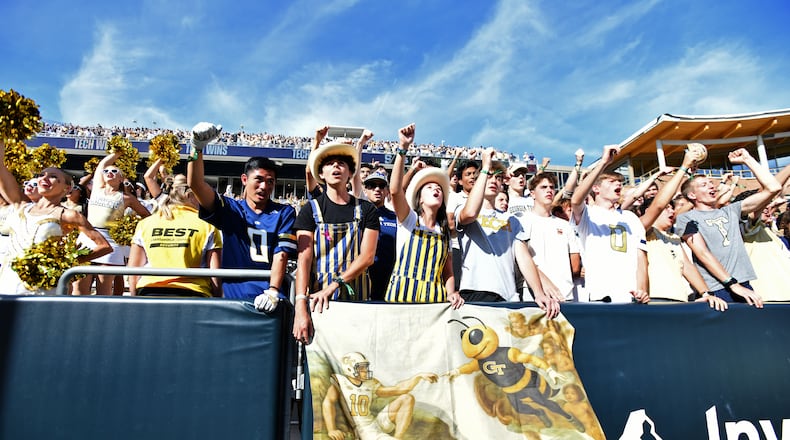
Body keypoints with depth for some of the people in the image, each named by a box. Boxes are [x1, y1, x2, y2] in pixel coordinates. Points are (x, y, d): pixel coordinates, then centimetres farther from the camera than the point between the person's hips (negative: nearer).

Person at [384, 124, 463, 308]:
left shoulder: (445, 232, 15)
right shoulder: (409, 219, 3)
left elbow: (448, 272, 13)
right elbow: (395, 190, -16)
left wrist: (451, 294, -8)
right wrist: (403, 148, -24)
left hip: (434, 299, 3)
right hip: (403, 296, -3)